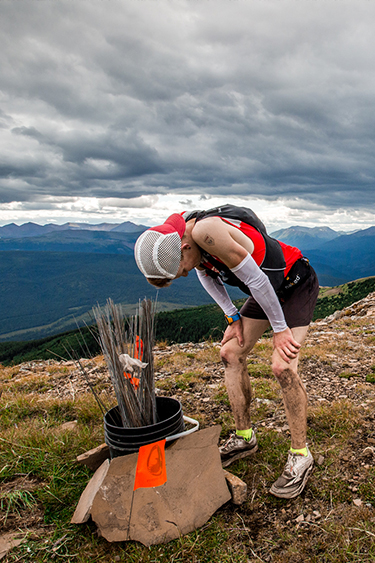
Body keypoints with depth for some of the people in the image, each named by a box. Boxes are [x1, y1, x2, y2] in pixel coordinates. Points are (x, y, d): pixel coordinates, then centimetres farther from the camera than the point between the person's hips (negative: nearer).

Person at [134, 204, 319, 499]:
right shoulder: (175, 237, -9)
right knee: (231, 353, 4)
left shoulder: (206, 230, -36)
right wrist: (233, 317, 3)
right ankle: (244, 438, 19)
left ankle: (301, 456, 2)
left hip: (298, 283, -8)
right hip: (268, 288, 8)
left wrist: (280, 328, -19)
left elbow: (255, 279, -30)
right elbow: (207, 273, 9)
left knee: (283, 367, -18)